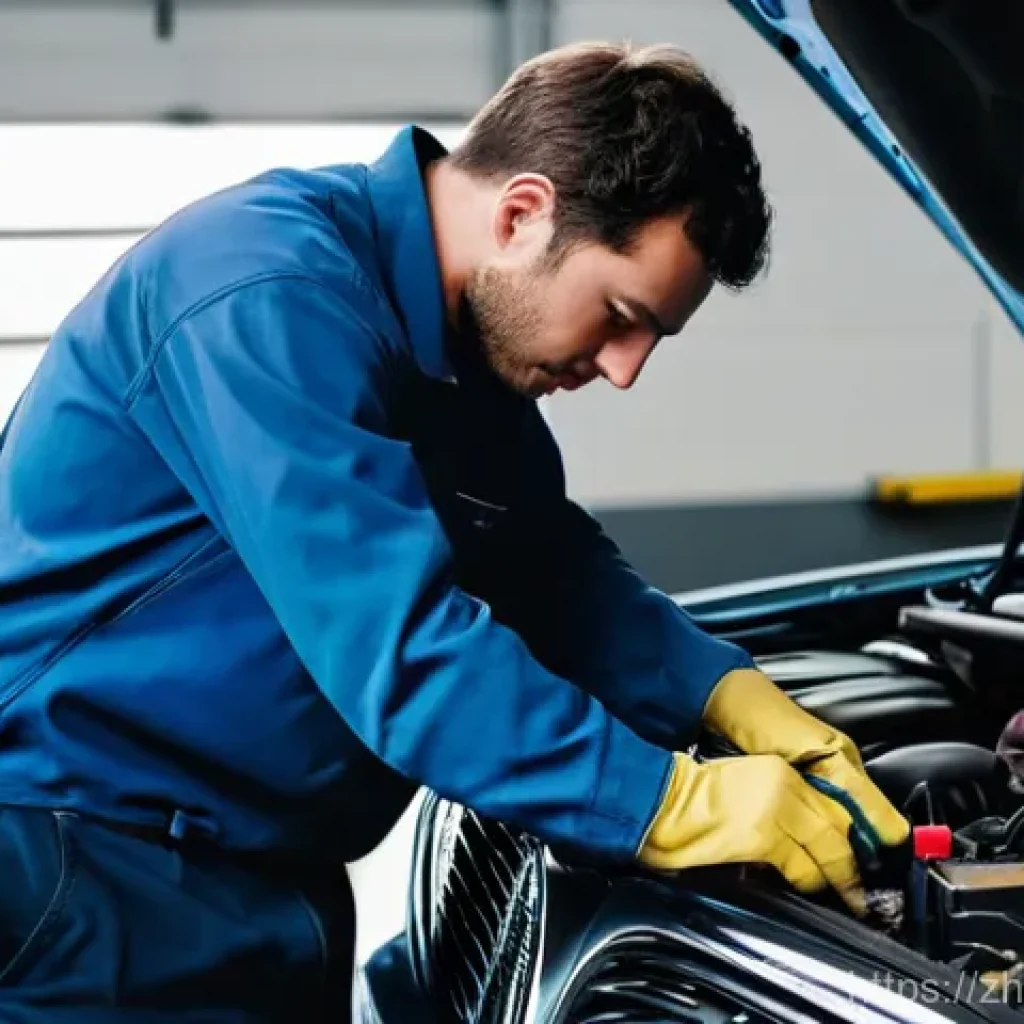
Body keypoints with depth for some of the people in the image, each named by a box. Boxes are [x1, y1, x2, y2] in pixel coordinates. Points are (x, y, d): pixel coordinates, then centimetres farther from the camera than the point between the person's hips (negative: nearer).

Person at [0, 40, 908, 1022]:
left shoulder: (466, 333, 4)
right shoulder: (274, 296, -24)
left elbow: (555, 569, 13)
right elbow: (399, 649, -30)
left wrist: (735, 699, -3)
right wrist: (674, 804, -26)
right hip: (87, 877, -9)